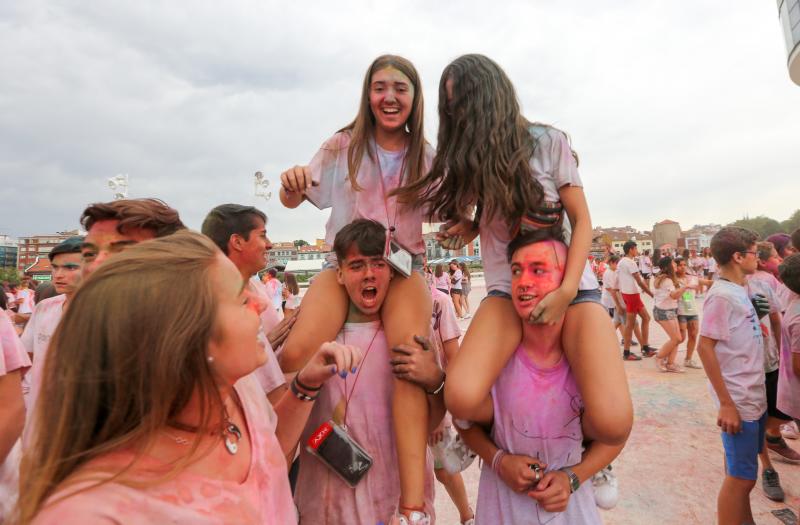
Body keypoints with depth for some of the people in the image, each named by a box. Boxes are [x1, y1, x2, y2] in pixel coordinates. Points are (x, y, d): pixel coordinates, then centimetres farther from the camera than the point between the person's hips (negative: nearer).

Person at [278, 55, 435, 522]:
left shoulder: (427, 158, 6)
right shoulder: (344, 146, 4)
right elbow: (294, 200, 5)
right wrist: (292, 185, -19)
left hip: (404, 265, 1)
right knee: (298, 353, -28)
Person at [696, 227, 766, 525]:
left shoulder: (740, 289, 8)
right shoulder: (722, 295, -17)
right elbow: (705, 347, -21)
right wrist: (726, 403, -20)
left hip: (754, 397, 8)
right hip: (738, 402, -8)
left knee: (743, 474, 21)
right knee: (741, 477, 3)